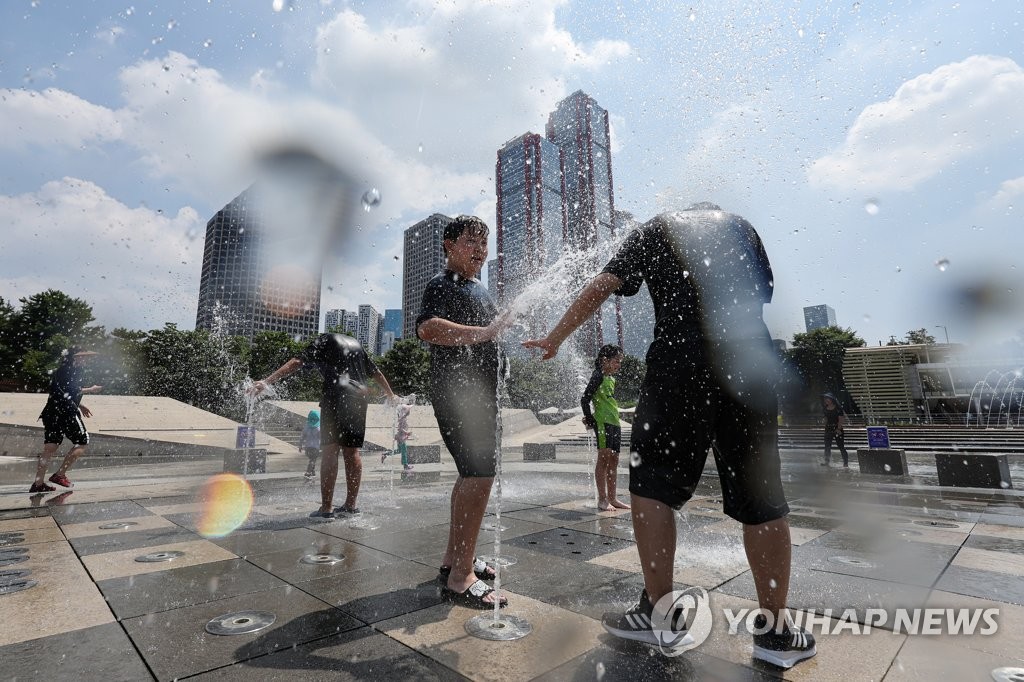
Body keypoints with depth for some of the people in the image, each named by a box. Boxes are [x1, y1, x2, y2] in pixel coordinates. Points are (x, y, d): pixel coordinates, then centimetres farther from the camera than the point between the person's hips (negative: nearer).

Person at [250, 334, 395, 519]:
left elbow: (297, 363, -5)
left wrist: (266, 382, -10)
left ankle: (326, 508, -6)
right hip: (359, 397, 6)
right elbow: (376, 373, 30)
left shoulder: (324, 340, 10)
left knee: (329, 451, -4)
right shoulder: (355, 343, 26)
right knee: (352, 452, 10)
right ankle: (351, 505, 16)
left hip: (336, 395, -5)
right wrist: (391, 396, 41)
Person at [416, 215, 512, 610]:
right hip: (457, 392, -10)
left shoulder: (479, 290, 21)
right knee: (480, 473, -15)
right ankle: (460, 577, -6)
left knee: (471, 475, 13)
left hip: (480, 392, 10)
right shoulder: (442, 284, -9)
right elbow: (427, 328, -30)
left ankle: (453, 559, 26)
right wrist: (485, 333, -32)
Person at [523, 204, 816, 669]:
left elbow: (599, 289, 6)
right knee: (761, 498, 9)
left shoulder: (656, 229, 16)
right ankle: (774, 630, 18)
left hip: (678, 363, -3)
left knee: (652, 484, 7)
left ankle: (659, 612, 12)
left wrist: (553, 340, 12)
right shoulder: (740, 226, 24)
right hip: (750, 362, 4)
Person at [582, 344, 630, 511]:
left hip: (615, 422, 9)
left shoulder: (612, 378, 18)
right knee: (604, 458, -7)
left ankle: (612, 498, 17)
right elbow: (584, 400, -14)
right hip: (603, 422, -9)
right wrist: (591, 421, -10)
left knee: (613, 461, 10)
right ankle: (602, 499, -1)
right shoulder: (598, 376, -8)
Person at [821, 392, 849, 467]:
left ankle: (846, 463, 2)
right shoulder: (825, 409, 9)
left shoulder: (838, 408, -8)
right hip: (828, 429, 6)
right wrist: (826, 427, 8)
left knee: (841, 446, -6)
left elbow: (841, 419, -11)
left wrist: (838, 429, -17)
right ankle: (827, 461, 15)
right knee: (827, 446, 7)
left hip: (837, 428, -6)